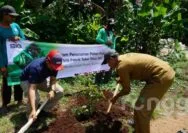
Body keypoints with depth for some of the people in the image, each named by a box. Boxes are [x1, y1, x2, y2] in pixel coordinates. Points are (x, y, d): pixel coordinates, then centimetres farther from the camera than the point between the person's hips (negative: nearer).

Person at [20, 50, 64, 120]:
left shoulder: (54, 65, -23)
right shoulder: (36, 67, -41)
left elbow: (53, 79, -10)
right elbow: (32, 89, -46)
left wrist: (52, 90, -32)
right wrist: (33, 110, -53)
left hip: (42, 79, 6)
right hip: (27, 80, -6)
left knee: (59, 91, -8)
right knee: (35, 98, -33)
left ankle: (44, 110, 10)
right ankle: (30, 117, -1)